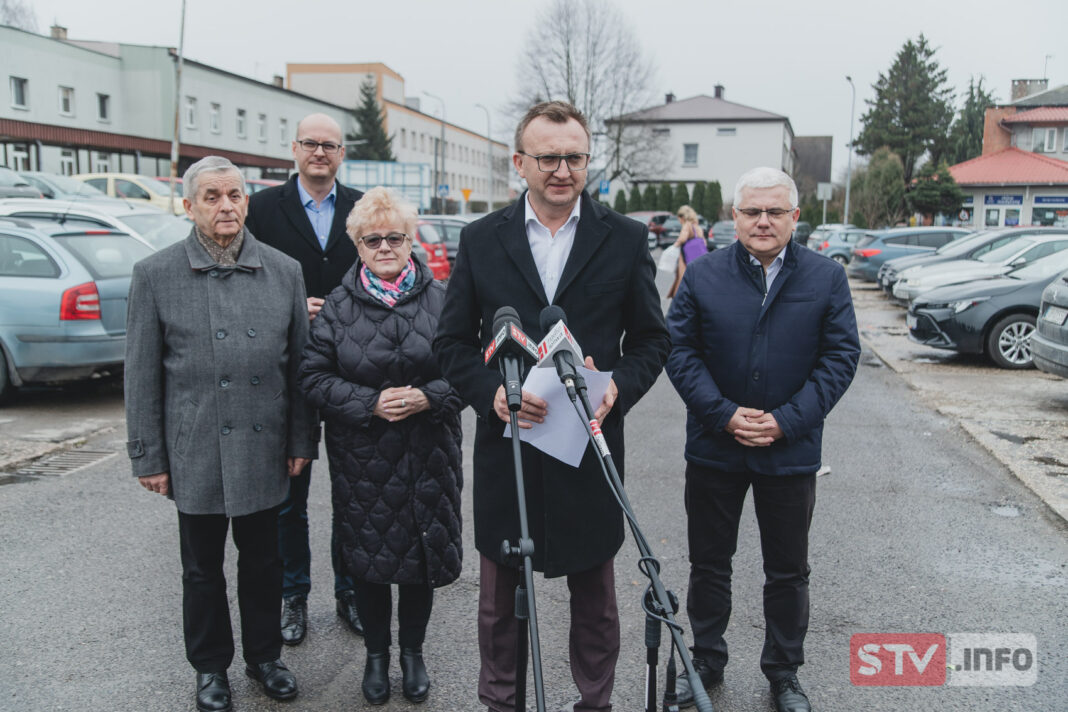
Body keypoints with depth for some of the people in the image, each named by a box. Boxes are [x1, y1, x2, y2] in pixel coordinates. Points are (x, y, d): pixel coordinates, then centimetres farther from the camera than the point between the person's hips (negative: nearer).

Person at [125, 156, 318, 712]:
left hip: (264, 450, 2)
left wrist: (302, 441, 4)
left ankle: (264, 655, 36)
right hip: (195, 453, -1)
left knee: (263, 562, 15)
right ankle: (210, 667, 34)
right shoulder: (155, 275, -3)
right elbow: (143, 375, -1)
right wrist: (148, 456, -2)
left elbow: (300, 362, 5)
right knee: (203, 569, 14)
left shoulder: (284, 271, 2)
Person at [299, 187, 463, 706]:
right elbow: (314, 376, -3)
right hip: (361, 457, 0)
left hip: (427, 455, 0)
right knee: (368, 556, 10)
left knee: (422, 553, 10)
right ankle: (376, 653, 32)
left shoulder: (440, 298, 1)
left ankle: (413, 650, 32)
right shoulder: (337, 306, 1)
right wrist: (370, 404, -16)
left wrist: (428, 397, -17)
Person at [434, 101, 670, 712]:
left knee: (595, 592, 15)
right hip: (506, 443, 1)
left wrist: (619, 388, -15)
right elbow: (453, 341, 3)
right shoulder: (481, 240, 2)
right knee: (500, 593, 15)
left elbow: (652, 338, 4)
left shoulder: (625, 239, 1)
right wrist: (492, 392, -16)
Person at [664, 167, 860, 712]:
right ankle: (706, 661, 32)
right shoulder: (703, 277, -1)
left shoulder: (827, 279, -1)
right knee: (709, 563, 13)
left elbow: (841, 356, -4)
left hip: (791, 452, 0)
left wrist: (786, 421, -14)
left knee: (788, 571, 13)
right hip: (714, 447, 0)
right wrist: (724, 415, -14)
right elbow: (678, 351, -4)